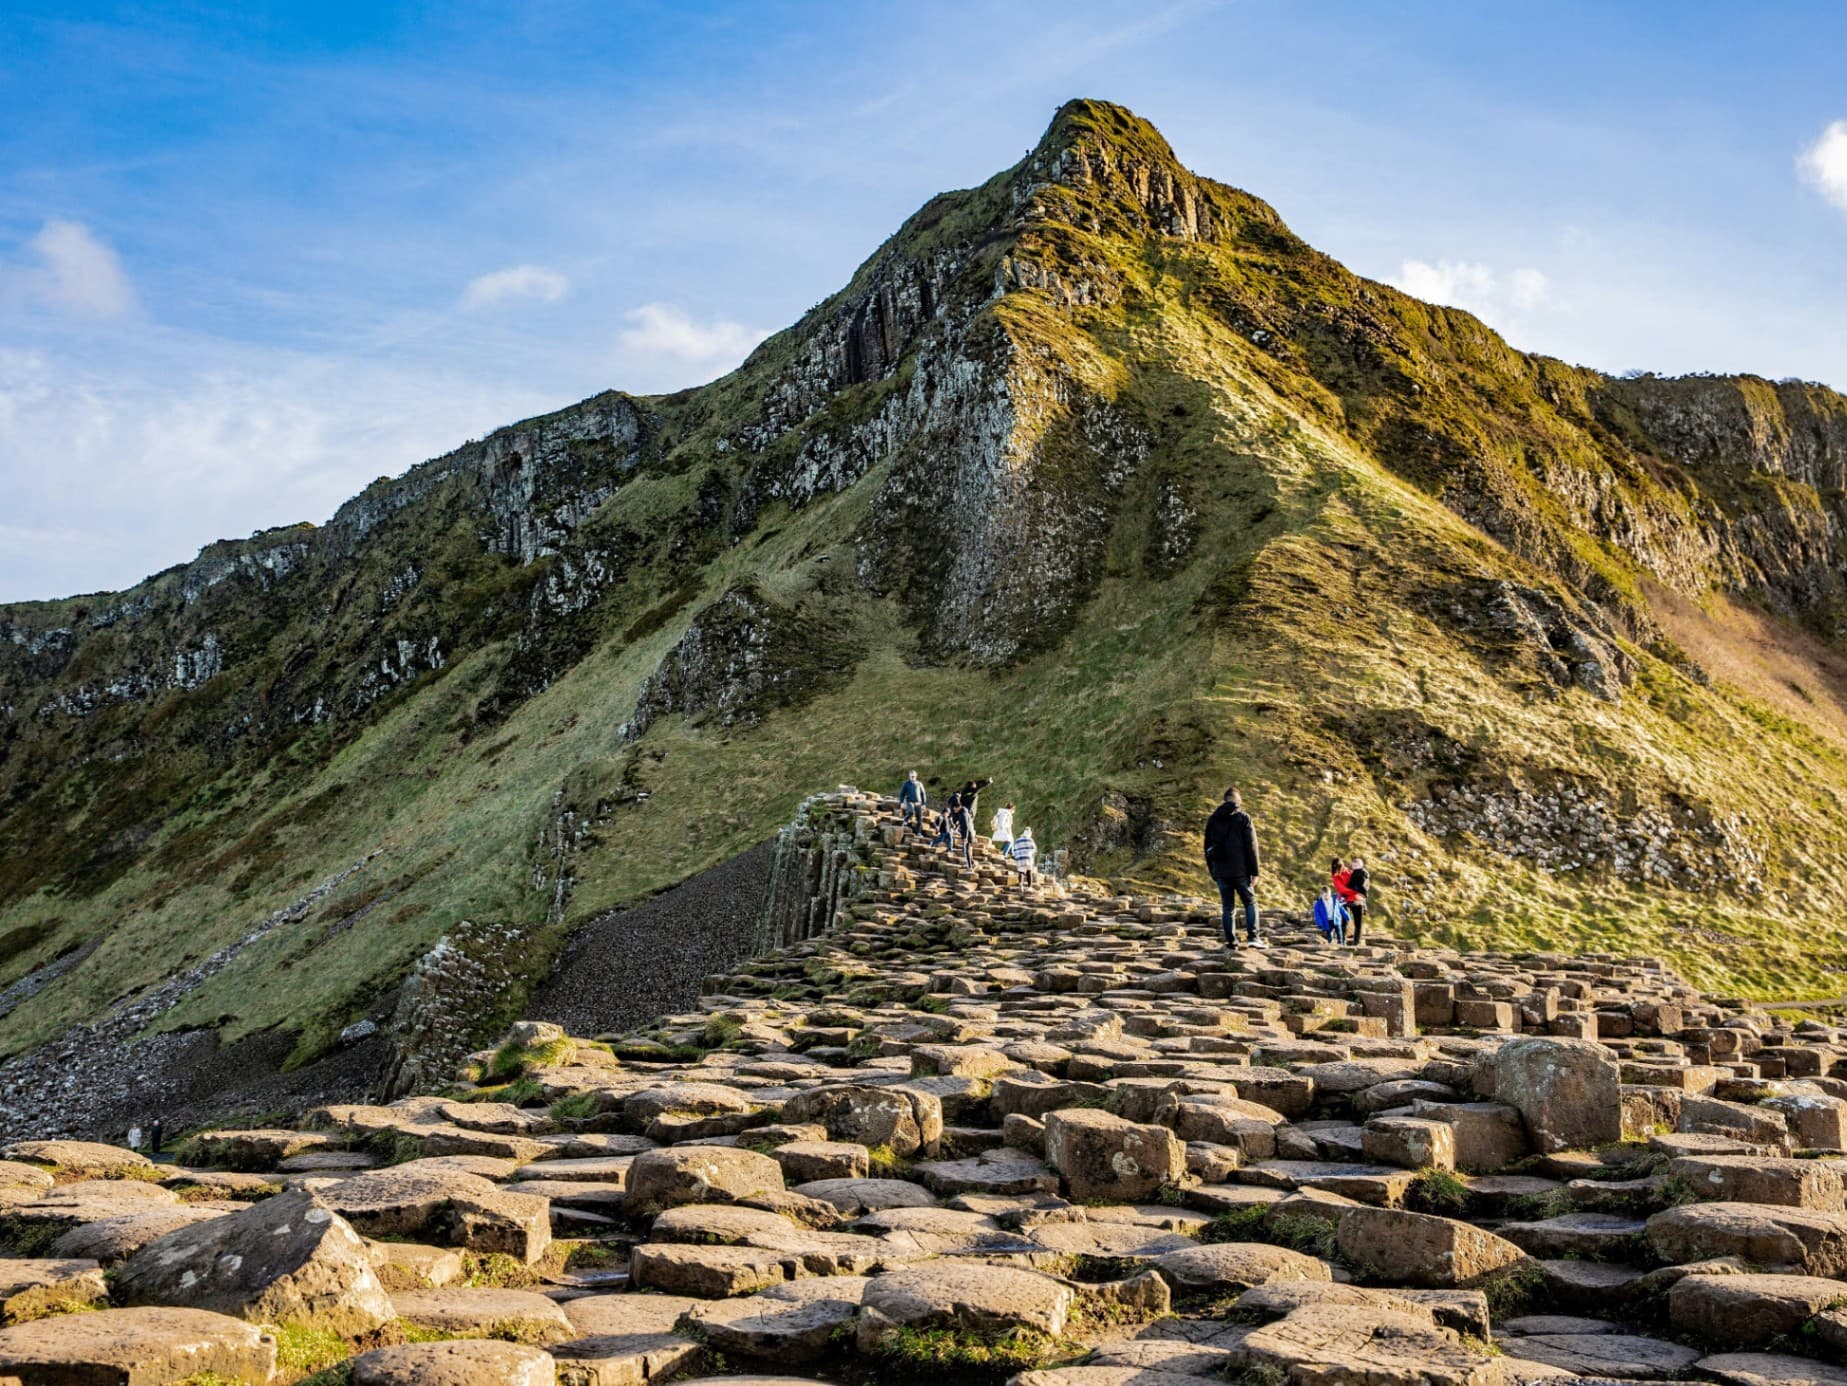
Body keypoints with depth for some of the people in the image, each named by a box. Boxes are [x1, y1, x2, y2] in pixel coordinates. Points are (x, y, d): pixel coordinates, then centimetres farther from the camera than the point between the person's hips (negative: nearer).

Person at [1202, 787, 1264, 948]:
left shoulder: (1213, 819, 11)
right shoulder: (1243, 818, -2)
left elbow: (1208, 848, 14)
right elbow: (1251, 846, -6)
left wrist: (1212, 872, 18)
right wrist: (1254, 871, -3)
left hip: (1220, 871, 3)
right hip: (1240, 870, -3)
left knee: (1226, 906, 7)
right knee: (1250, 903, 5)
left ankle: (1231, 941, 2)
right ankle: (1253, 937, -9)